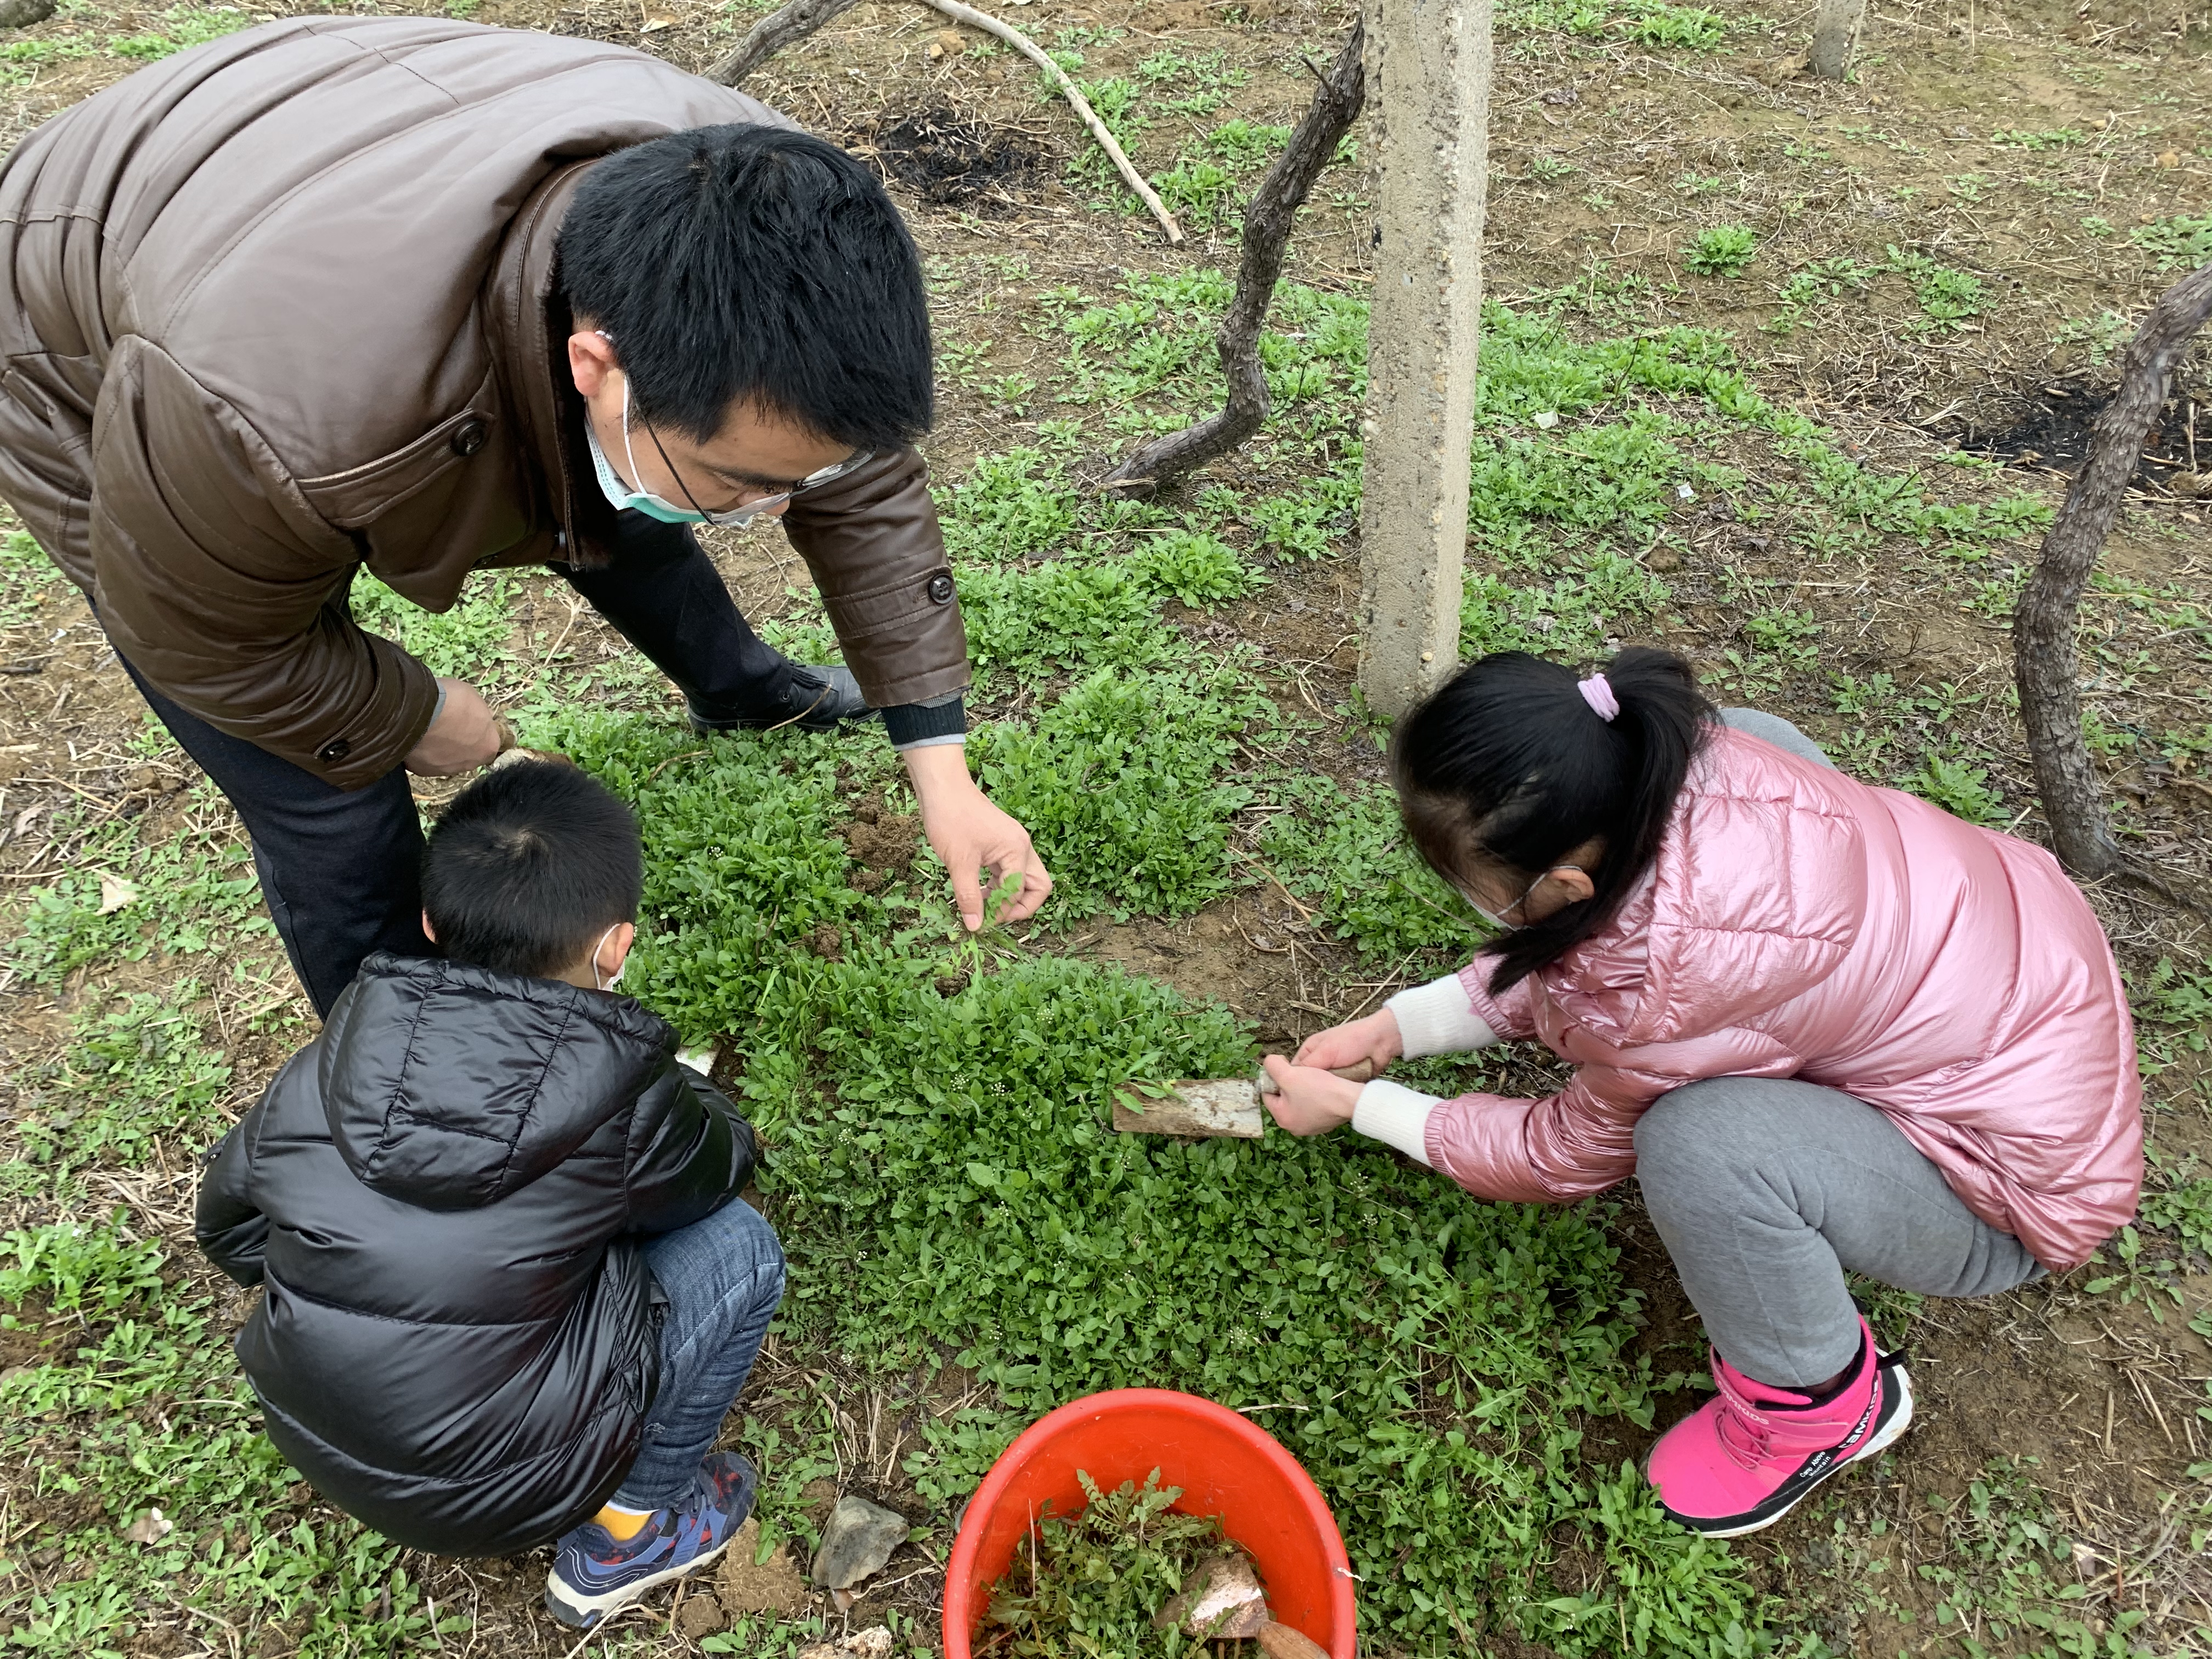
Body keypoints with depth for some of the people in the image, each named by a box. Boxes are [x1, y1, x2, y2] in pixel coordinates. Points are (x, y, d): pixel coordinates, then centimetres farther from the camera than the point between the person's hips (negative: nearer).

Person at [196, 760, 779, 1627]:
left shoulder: (330, 1067, -10)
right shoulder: (622, 1108, -22)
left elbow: (227, 1227, 7)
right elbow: (720, 1166, 0)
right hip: (497, 1495, -5)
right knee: (738, 1247, 4)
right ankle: (628, 1535, 13)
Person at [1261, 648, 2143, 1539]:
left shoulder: (1673, 985, -36)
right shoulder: (1681, 760, -18)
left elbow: (1565, 1157, -13)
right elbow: (1573, 947, 2)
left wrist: (1358, 1108, -3)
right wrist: (1401, 1024, -3)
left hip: (2029, 1167, -7)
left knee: (1702, 1142, -33)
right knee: (1751, 725, 8)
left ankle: (1824, 1405, -1)